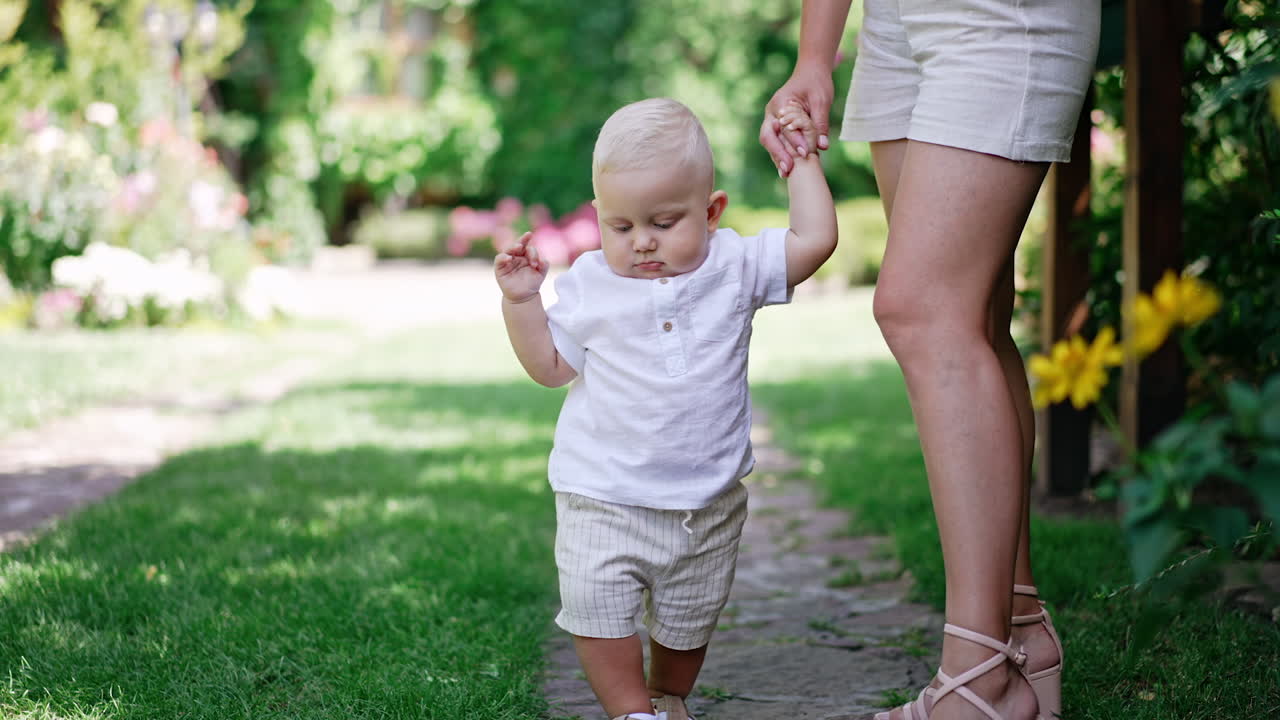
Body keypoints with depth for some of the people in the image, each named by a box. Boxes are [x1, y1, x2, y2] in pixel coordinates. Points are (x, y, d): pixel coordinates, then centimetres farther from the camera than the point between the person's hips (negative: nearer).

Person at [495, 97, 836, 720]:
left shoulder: (734, 268, -2)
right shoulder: (589, 285, -2)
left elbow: (814, 239, -5)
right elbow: (551, 366, 7)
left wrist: (801, 160, 0)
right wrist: (521, 303, -4)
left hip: (708, 504, 1)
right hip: (604, 500, -1)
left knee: (688, 622, 15)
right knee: (597, 609, -13)